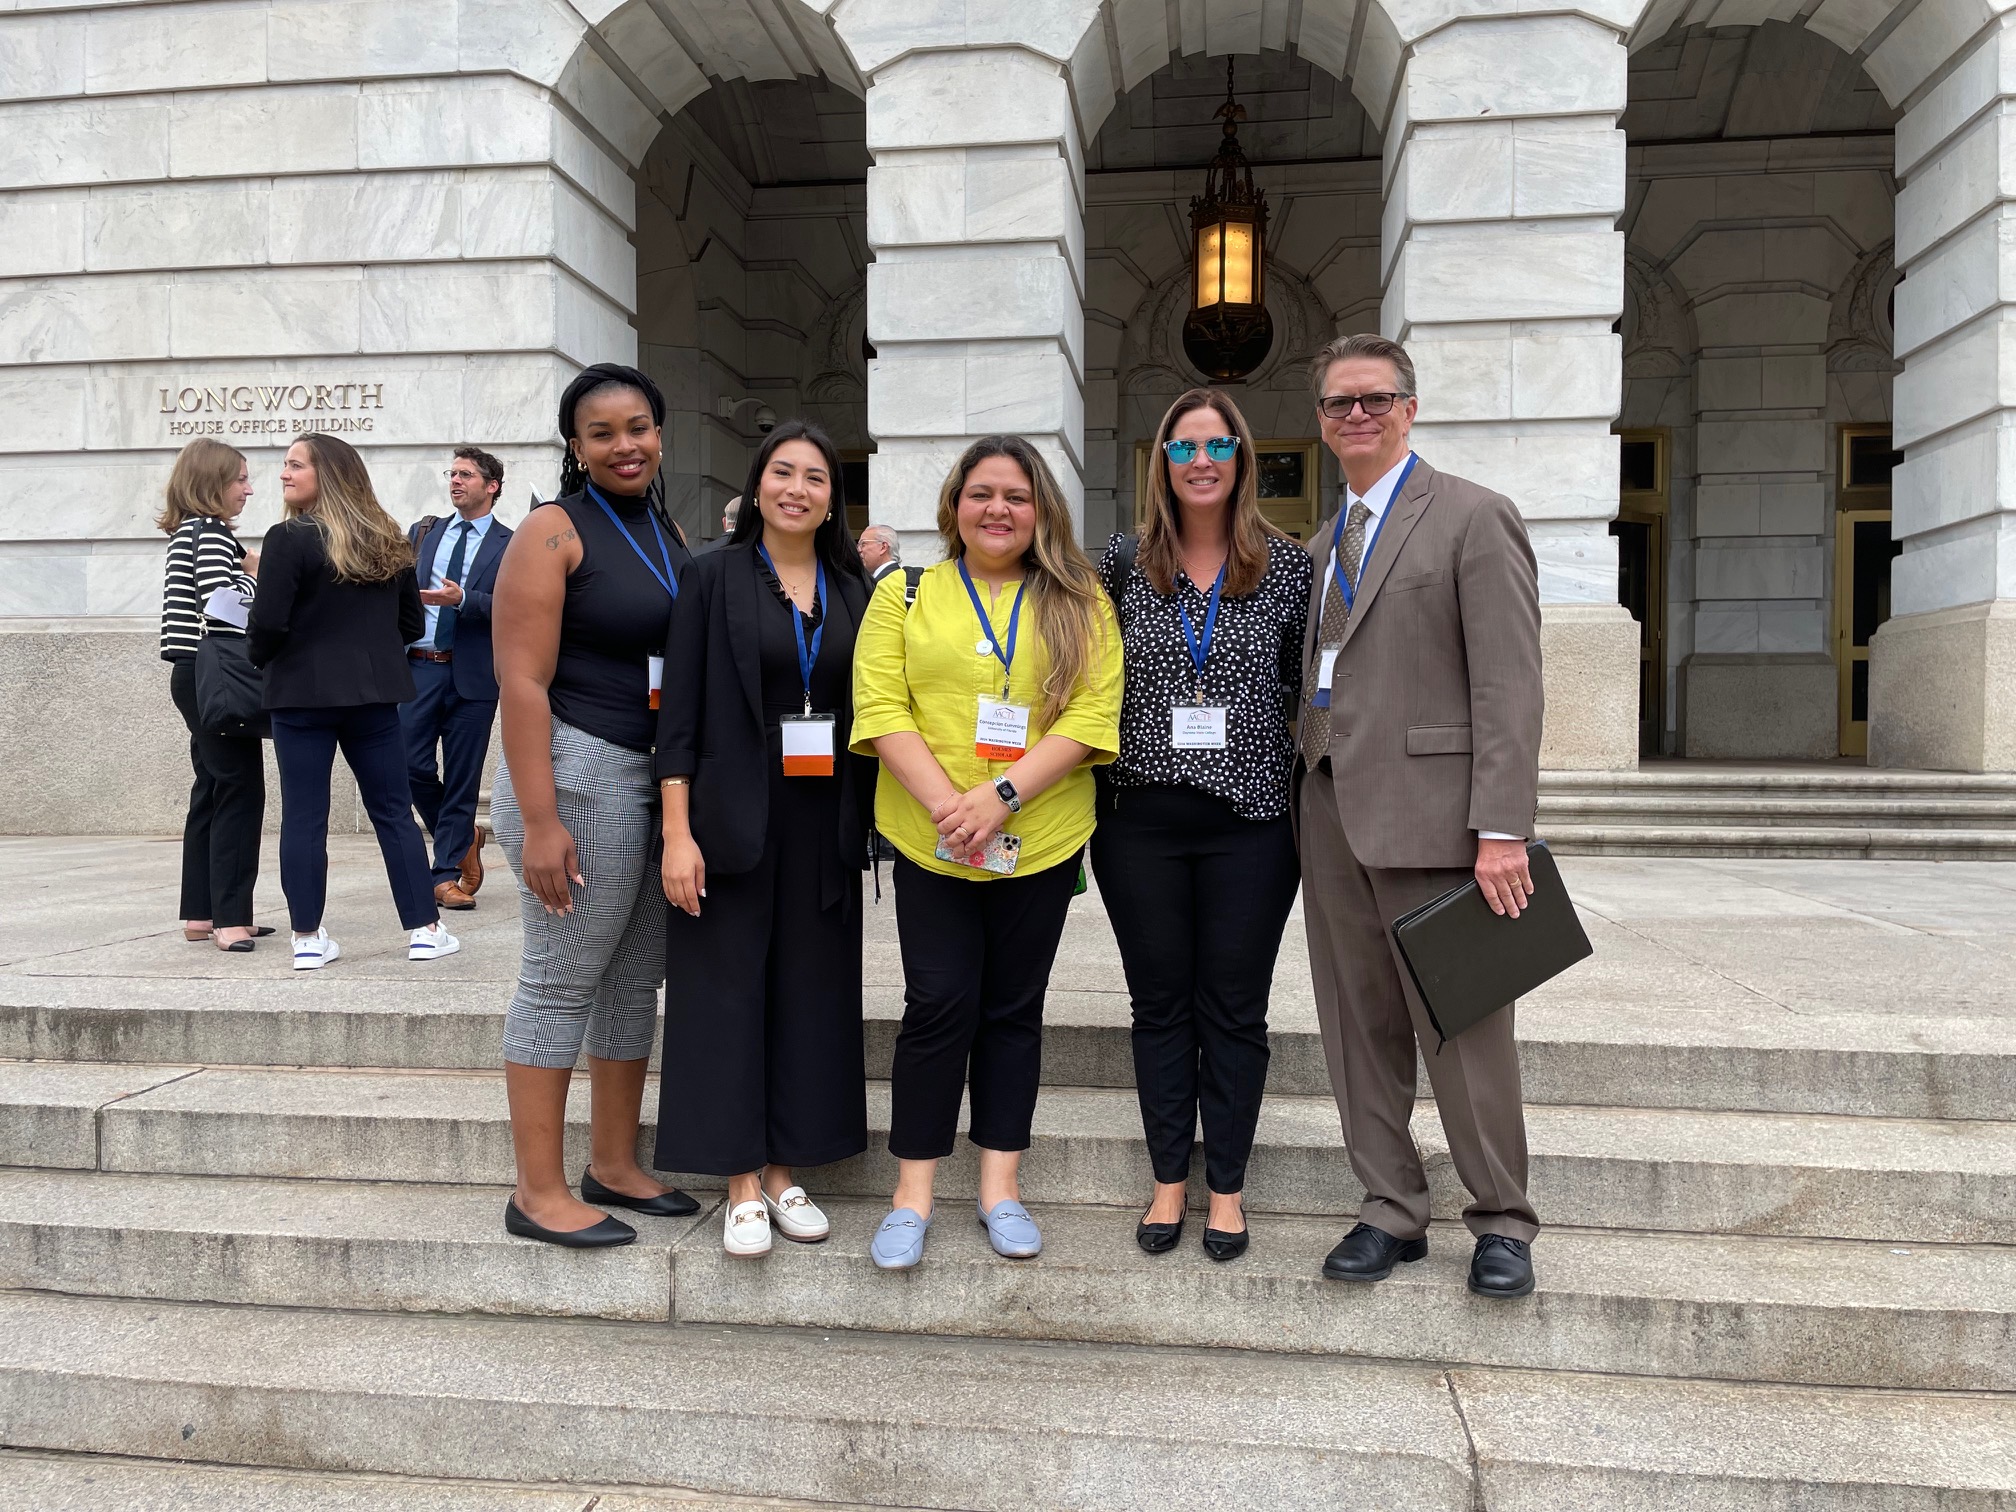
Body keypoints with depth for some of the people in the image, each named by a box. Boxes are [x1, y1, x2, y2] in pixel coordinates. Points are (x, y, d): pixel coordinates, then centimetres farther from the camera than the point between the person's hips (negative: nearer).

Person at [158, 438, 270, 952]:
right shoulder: (212, 532, -11)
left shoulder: (187, 533, 19)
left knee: (213, 790, 13)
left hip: (195, 677, 10)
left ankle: (201, 913, 18)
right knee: (240, 789, -10)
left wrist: (250, 571, 9)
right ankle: (230, 919, -11)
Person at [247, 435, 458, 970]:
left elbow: (268, 622, -13)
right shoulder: (387, 539, 7)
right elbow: (411, 623, 11)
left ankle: (309, 939, 11)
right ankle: (424, 930, 11)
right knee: (394, 811, 9)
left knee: (303, 817, 5)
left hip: (302, 693, -4)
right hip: (374, 693, 4)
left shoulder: (289, 539, -10)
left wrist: (258, 655, 7)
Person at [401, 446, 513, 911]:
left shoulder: (511, 546, 1)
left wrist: (463, 599, -22)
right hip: (419, 665, 4)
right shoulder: (423, 533, 15)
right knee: (411, 764, -1)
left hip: (473, 673, -3)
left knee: (462, 777, 1)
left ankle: (446, 875, 10)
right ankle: (463, 838, 25)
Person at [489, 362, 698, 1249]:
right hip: (582, 774, -7)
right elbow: (522, 681, -14)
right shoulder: (554, 532, -7)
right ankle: (538, 1192, 12)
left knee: (637, 979, 13)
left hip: (666, 778, 7)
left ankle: (613, 1166, 27)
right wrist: (538, 821, -19)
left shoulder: (672, 535, 14)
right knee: (562, 980, 0)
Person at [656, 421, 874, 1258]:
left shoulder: (853, 591, 8)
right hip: (734, 816, -3)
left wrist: (863, 826, 3)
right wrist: (677, 832, -13)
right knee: (730, 987, 1)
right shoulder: (715, 577, -2)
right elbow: (679, 710, -6)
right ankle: (742, 1185, 13)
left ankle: (784, 1172, 21)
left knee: (809, 990, 8)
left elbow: (867, 710, 11)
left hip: (824, 820, 4)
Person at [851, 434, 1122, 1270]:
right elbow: (881, 707, -2)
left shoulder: (1080, 602, 5)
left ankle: (1000, 1183, 22)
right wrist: (946, 804, -15)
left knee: (1013, 1006, 10)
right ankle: (913, 1191, 14)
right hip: (928, 843, -1)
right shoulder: (905, 593, 6)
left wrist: (1004, 795, -15)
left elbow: (1093, 713, -4)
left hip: (1042, 842, 1)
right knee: (939, 1003, 0)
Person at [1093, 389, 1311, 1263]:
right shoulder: (1124, 565, 4)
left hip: (1250, 820, -1)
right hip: (1141, 820, 1)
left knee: (1235, 1009, 7)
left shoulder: (1286, 566, 2)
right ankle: (1169, 1180, 25)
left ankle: (1226, 1186, 21)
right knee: (1160, 1004, 10)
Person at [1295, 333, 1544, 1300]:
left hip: (1425, 812, -7)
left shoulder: (1473, 518, -3)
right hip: (1331, 811, 7)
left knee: (1463, 1027, 0)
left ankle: (1501, 1221, 17)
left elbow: (1509, 685, -11)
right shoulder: (1323, 543, 19)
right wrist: (1306, 795, 8)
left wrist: (1502, 829, -17)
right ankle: (1391, 1211, 22)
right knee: (1359, 1026, 10)